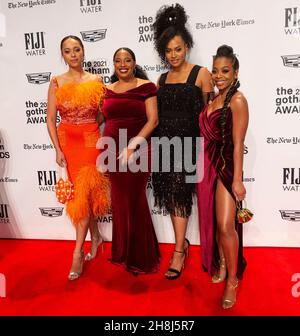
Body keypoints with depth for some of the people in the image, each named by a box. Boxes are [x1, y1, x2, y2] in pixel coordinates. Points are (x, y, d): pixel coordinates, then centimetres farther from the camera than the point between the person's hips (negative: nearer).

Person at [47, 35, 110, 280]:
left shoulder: (96, 81, 4)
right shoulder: (56, 82, 3)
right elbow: (51, 119, 0)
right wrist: (58, 150, -7)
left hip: (91, 141, -1)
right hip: (67, 142, 1)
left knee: (84, 194, -6)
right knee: (82, 194, 9)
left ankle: (78, 252, 4)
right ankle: (95, 236, 30)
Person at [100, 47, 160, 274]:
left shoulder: (146, 87, 0)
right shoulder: (107, 90, 13)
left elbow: (153, 120, -7)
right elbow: (104, 119, 17)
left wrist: (132, 146, -16)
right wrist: (104, 149, 5)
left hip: (137, 152, -4)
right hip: (112, 152, 4)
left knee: (135, 202, 2)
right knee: (119, 202, 10)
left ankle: (140, 257, 21)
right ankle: (124, 253, 29)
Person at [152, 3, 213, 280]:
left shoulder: (201, 74, -1)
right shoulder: (163, 79, 14)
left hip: (187, 143, -5)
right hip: (164, 142, 5)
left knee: (179, 195, -6)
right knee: (172, 195, 9)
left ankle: (179, 251, 9)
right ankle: (182, 241, 28)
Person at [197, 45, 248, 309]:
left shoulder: (237, 100, -9)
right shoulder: (213, 99, 12)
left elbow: (238, 143, -14)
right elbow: (207, 134, 11)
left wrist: (237, 179, -16)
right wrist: (203, 166, 10)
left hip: (226, 166, -6)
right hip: (207, 165, 7)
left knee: (226, 226, -6)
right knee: (213, 222, 14)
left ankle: (233, 280, 15)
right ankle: (221, 263, 35)